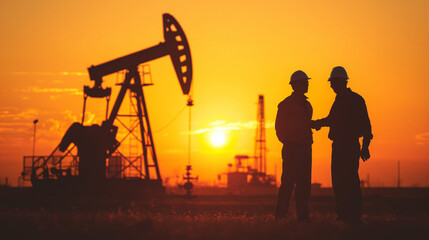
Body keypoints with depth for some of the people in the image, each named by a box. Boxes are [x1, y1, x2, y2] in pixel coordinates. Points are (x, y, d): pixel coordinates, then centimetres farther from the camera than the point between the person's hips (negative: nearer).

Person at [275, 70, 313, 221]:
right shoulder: (286, 104, -3)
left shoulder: (307, 105, 18)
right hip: (291, 149, -7)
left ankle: (303, 216, 7)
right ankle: (280, 216, -5)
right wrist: (288, 143, -5)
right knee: (288, 182, -9)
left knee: (304, 183, 5)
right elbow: (280, 128, -2)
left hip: (305, 148, 7)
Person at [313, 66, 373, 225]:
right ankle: (343, 216, 14)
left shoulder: (355, 99, -6)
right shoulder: (338, 101, 18)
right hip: (338, 146, 8)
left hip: (351, 146, -8)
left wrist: (365, 146, -15)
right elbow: (332, 119, 33)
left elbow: (365, 124, -9)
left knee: (350, 182, -11)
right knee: (338, 181, 8)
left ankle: (354, 217, -11)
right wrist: (318, 123, 17)